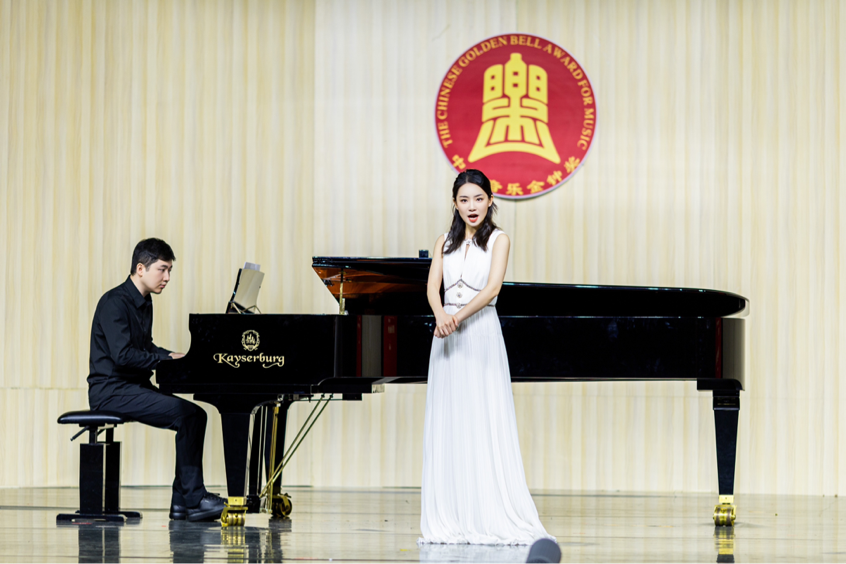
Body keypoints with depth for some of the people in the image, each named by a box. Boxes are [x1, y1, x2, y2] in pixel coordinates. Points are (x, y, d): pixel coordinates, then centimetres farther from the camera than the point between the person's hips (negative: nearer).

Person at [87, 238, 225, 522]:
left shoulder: (143, 302, 15)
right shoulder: (115, 302, -15)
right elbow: (122, 355, -24)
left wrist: (173, 356, 6)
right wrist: (166, 360, -21)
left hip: (135, 387, 9)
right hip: (112, 390, -9)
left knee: (195, 415, -6)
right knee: (186, 414, -23)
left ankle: (181, 502, -7)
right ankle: (194, 499, -19)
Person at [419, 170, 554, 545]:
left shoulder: (498, 240, 2)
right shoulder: (445, 243, 14)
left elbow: (491, 289, -10)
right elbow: (433, 288, 2)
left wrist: (458, 317, -22)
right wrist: (441, 315, -19)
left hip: (481, 334, -4)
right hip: (447, 338, 4)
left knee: (486, 423, -7)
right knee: (448, 424, 2)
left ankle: (493, 517, -6)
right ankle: (452, 519, 5)